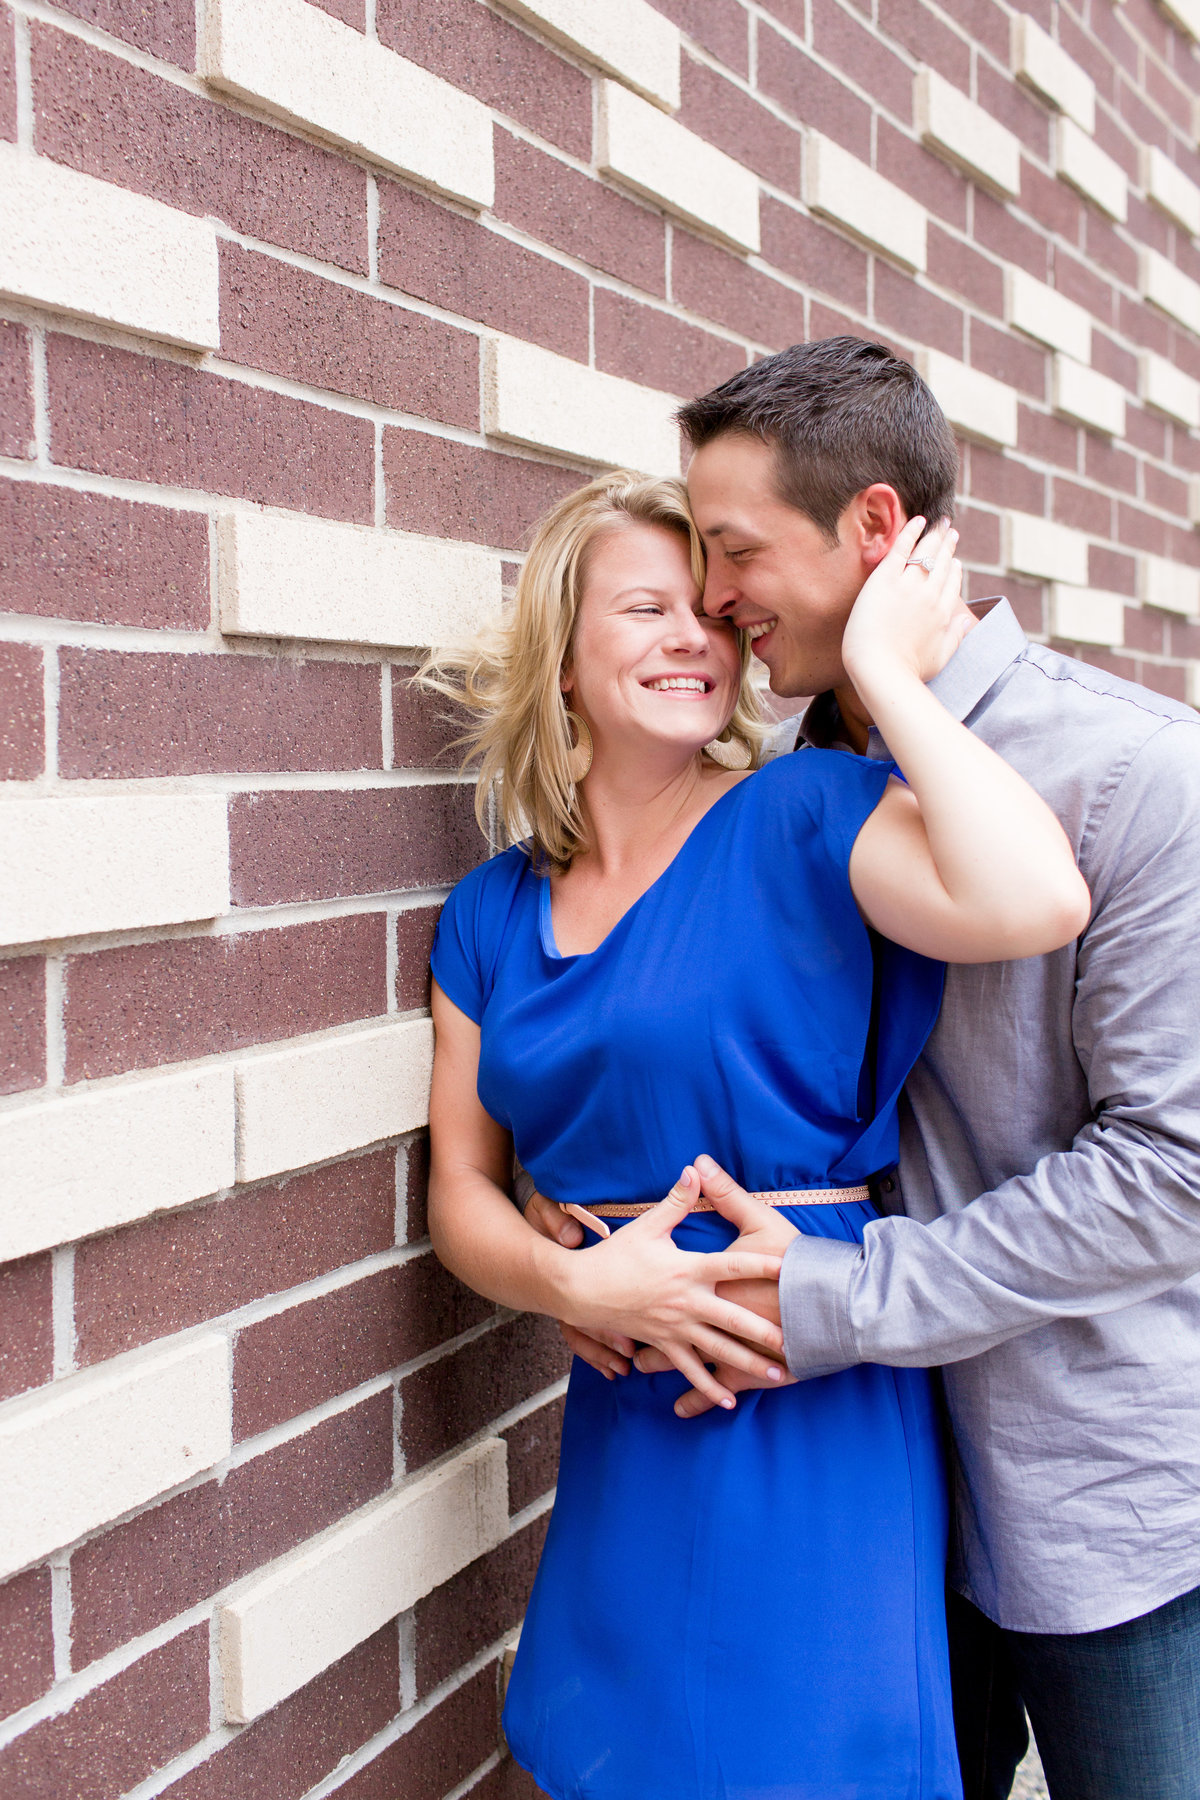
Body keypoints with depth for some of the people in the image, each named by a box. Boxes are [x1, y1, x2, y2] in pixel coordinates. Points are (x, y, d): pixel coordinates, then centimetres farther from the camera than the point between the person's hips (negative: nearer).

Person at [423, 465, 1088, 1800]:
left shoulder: (803, 816, -10)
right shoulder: (494, 915, 5)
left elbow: (1034, 901, -30)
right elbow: (461, 1189, 6)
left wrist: (885, 665, -21)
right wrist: (572, 1283, -14)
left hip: (814, 1417, -5)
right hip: (624, 1427, 5)